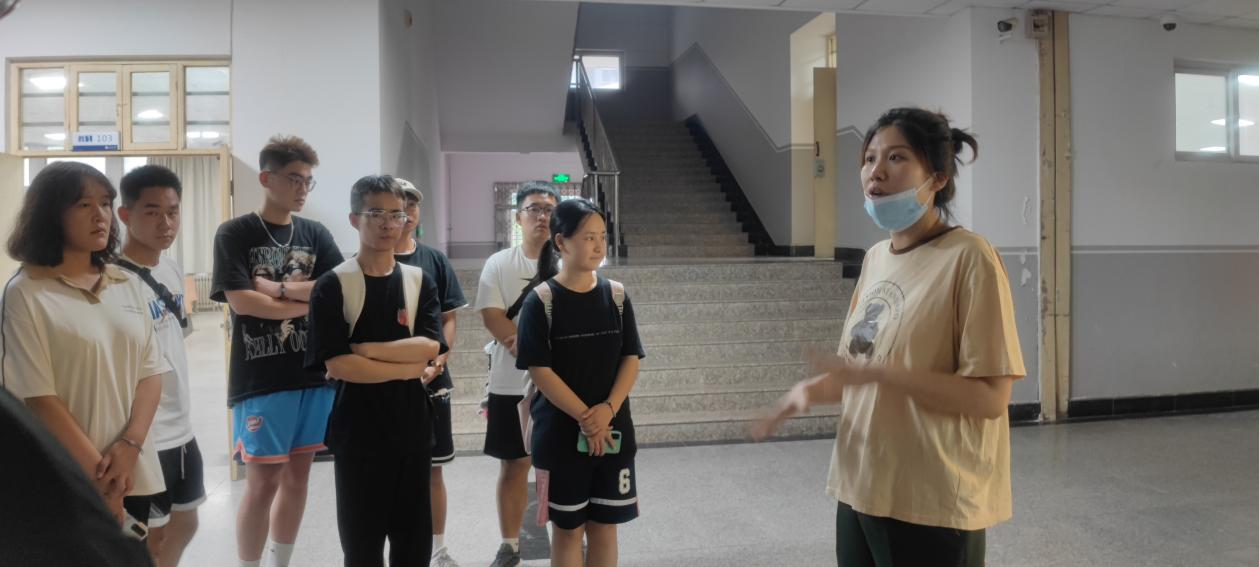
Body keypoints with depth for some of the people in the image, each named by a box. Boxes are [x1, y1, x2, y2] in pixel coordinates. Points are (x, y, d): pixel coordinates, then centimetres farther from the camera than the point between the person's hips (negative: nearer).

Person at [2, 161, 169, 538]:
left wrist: (130, 445, -10)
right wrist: (98, 472, -13)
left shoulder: (129, 285, 7)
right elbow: (38, 396, -12)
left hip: (135, 472, 5)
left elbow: (151, 372, 4)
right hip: (67, 481, -4)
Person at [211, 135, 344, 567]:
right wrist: (309, 300, -8)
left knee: (298, 473, 12)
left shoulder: (316, 235, 10)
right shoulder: (235, 233, -2)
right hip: (260, 380, -4)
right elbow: (241, 301, -13)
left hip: (315, 374, 5)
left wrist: (277, 288, -10)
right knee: (263, 482, 0)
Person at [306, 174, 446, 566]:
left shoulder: (420, 281, 5)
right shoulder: (333, 285, -6)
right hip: (357, 434, -3)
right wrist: (409, 369, -13)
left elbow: (429, 348, -8)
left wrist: (363, 348, -14)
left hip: (413, 430, 3)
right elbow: (337, 365, -15)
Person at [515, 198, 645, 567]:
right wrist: (585, 418, -16)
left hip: (613, 431, 3)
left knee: (604, 527, 12)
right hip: (561, 433, -3)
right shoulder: (541, 300, -9)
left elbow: (631, 359, 1)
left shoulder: (616, 295, 2)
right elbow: (540, 370, -12)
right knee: (568, 528, 8)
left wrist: (607, 410, -13)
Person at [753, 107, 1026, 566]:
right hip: (861, 489, 7)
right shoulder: (875, 258, 7)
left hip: (933, 504, -6)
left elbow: (991, 397, -18)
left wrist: (878, 372, -24)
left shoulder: (969, 258, -14)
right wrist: (813, 390, -1)